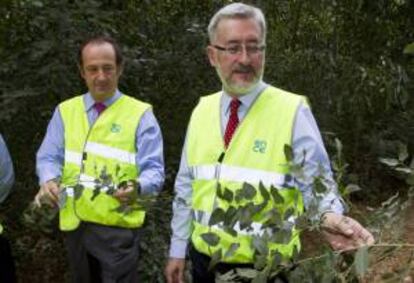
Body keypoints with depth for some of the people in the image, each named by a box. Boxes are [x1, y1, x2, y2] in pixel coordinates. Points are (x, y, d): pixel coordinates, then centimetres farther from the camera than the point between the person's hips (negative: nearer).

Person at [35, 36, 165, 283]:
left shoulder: (140, 114, -2)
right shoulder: (65, 111, 10)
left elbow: (153, 170, -7)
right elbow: (49, 158, 8)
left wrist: (137, 187, -28)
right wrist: (49, 181, -14)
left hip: (118, 226, -4)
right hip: (74, 224, 4)